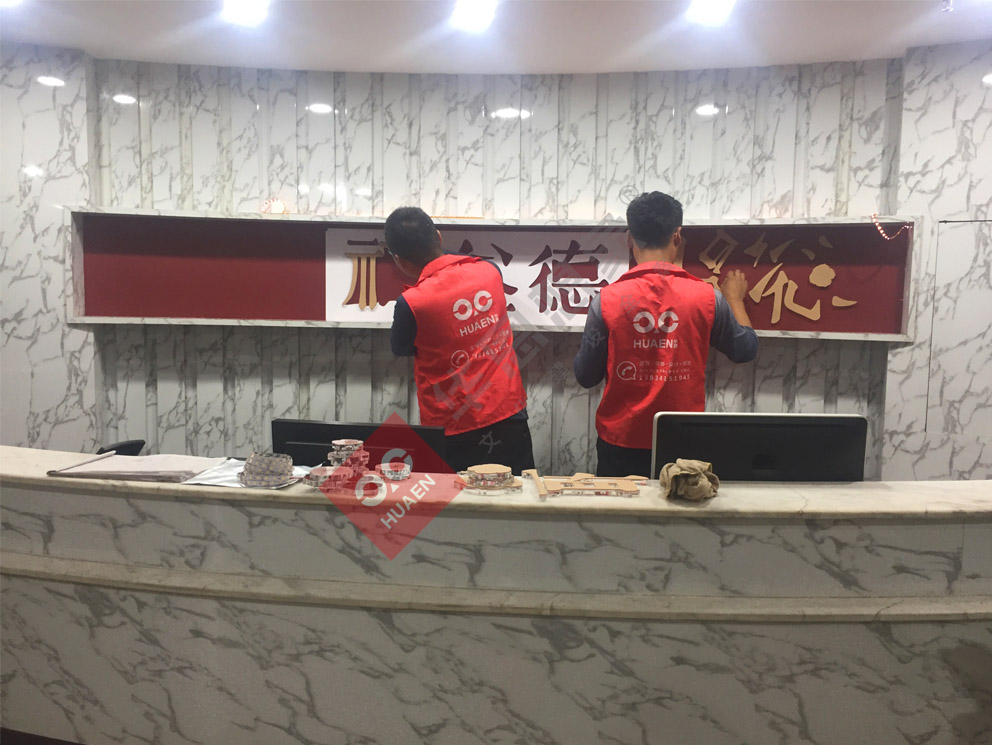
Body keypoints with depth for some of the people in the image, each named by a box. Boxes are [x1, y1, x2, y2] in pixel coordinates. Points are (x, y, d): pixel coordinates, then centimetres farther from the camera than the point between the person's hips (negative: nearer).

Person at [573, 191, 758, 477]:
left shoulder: (607, 300, -12)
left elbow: (585, 376, -3)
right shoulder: (707, 297, -8)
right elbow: (745, 349, 9)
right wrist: (734, 298, 25)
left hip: (621, 444, -1)